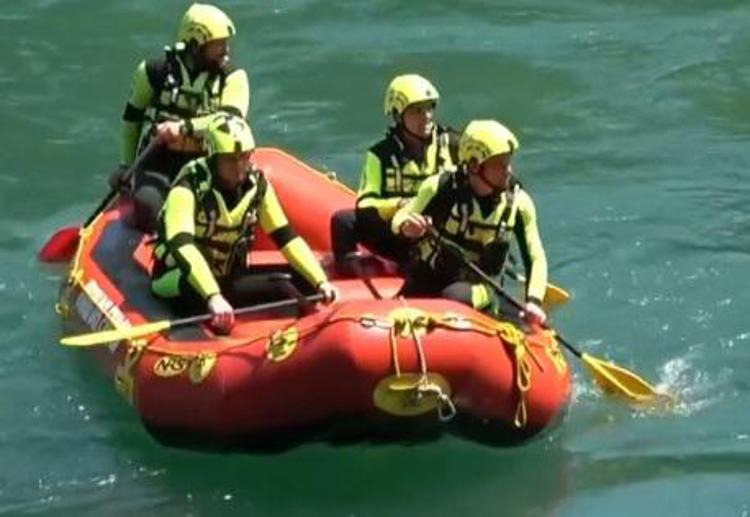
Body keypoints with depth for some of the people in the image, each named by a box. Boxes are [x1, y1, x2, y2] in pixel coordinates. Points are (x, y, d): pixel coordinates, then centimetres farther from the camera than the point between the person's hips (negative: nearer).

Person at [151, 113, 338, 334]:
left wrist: (320, 281, -14)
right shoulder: (190, 186, -21)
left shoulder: (256, 184, -2)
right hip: (177, 280, -6)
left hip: (228, 278, 7)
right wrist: (213, 297, -50)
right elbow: (181, 245, -36)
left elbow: (286, 236, 0)